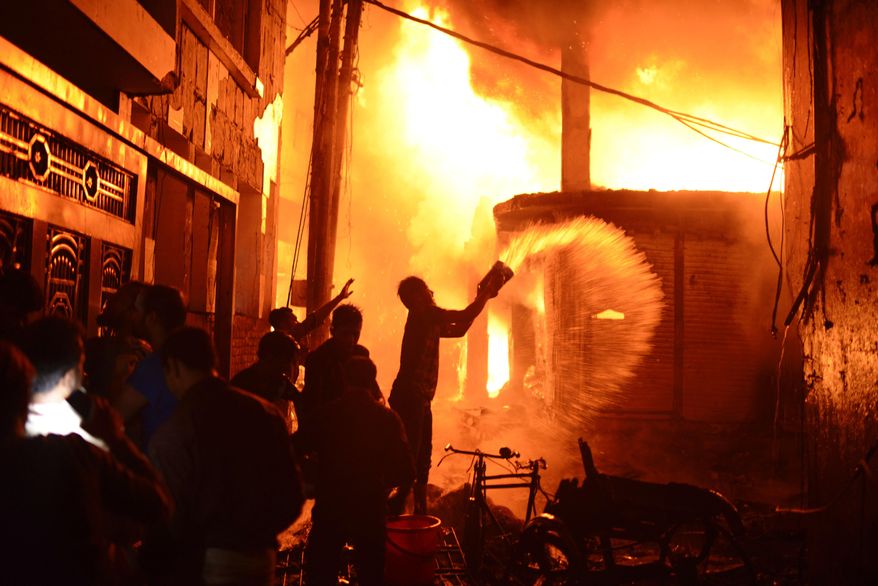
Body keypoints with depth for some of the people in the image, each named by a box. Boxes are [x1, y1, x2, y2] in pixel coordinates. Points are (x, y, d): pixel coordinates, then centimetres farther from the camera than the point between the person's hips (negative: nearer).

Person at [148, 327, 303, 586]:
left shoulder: (173, 434, -17)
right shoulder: (265, 411, -2)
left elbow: (172, 519, -12)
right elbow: (291, 498, 2)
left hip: (208, 565, -4)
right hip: (262, 560, 5)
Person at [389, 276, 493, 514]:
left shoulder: (429, 320, 17)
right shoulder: (422, 314, -11)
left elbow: (459, 330, 23)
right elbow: (464, 317, -15)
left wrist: (482, 298, 18)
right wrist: (484, 295, 1)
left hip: (420, 399, 10)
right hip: (409, 397, -10)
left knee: (422, 458, 15)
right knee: (409, 457, -7)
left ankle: (420, 510, 25)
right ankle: (395, 509, -1)